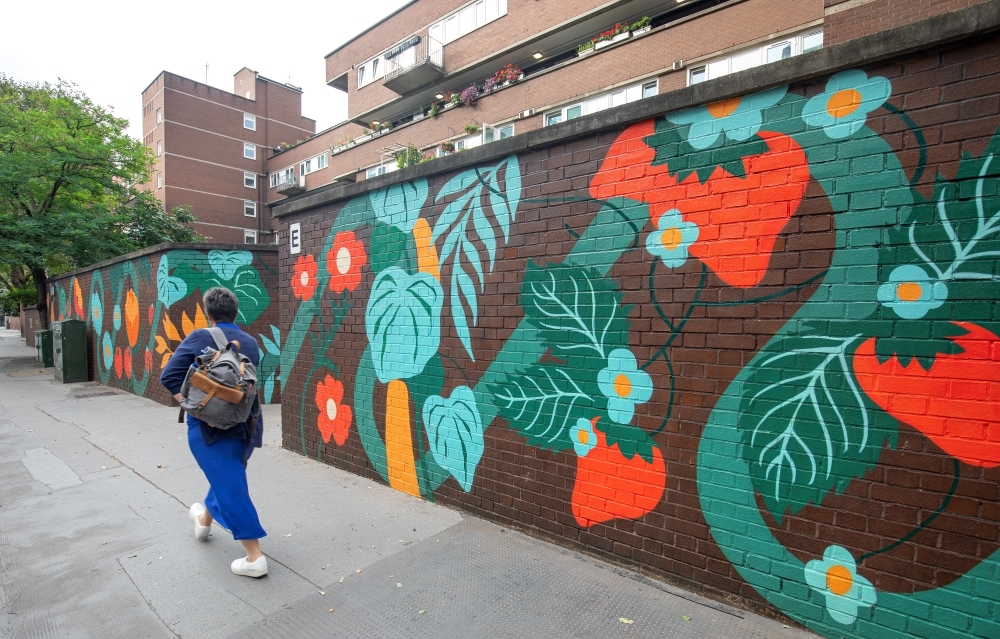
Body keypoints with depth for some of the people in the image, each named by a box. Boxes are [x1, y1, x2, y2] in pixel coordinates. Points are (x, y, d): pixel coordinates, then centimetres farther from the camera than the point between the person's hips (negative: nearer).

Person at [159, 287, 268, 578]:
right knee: (227, 477, 28)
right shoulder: (250, 343, 5)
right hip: (246, 423, 5)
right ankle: (204, 519, 55)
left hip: (211, 424, -5)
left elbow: (169, 376, -13)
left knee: (230, 486, -1)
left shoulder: (200, 338, -8)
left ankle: (255, 557, 2)